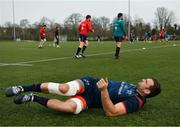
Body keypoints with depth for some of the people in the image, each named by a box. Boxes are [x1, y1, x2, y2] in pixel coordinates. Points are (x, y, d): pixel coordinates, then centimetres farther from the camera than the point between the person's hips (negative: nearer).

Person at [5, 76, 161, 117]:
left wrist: (103, 91, -36)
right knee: (64, 88, -25)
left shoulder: (136, 101, -12)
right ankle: (23, 88, -10)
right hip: (90, 83, 5)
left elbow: (110, 112, -26)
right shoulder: (134, 86, 11)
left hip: (89, 99, -5)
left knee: (71, 107, -36)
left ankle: (33, 98, -15)